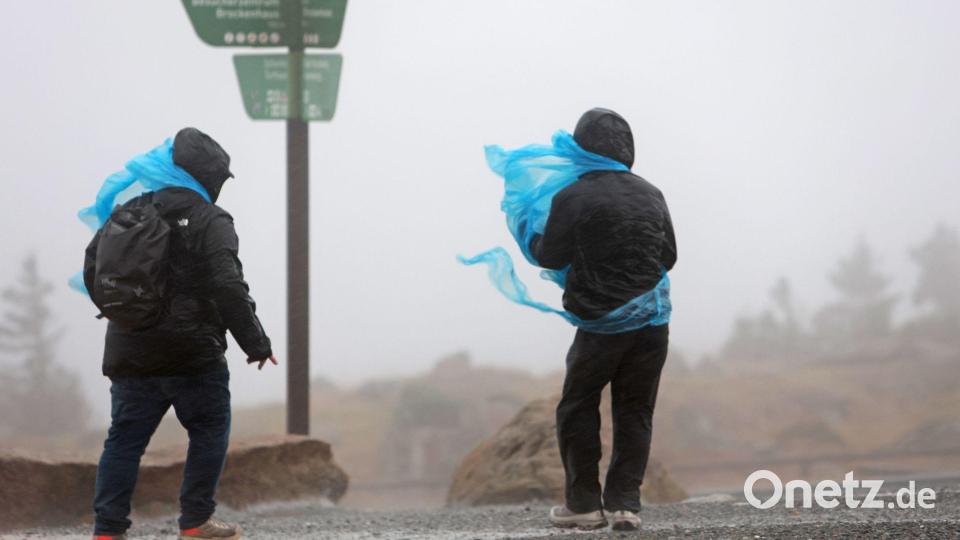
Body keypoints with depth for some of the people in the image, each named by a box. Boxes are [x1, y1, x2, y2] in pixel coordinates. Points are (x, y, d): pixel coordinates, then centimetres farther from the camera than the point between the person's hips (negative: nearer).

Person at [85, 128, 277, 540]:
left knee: (125, 439, 7)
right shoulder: (210, 222, -9)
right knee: (209, 432, 10)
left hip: (130, 351, 5)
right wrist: (256, 342, -9)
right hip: (192, 352, -5)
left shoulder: (129, 212, 10)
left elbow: (93, 270, 13)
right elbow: (228, 288, -17)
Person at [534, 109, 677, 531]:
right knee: (635, 412, 9)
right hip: (653, 322, 4)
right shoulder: (651, 195, 7)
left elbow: (549, 256, -2)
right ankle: (624, 504, 3)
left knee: (578, 409, 10)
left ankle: (585, 504, 9)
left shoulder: (573, 197, -9)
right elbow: (669, 256, 15)